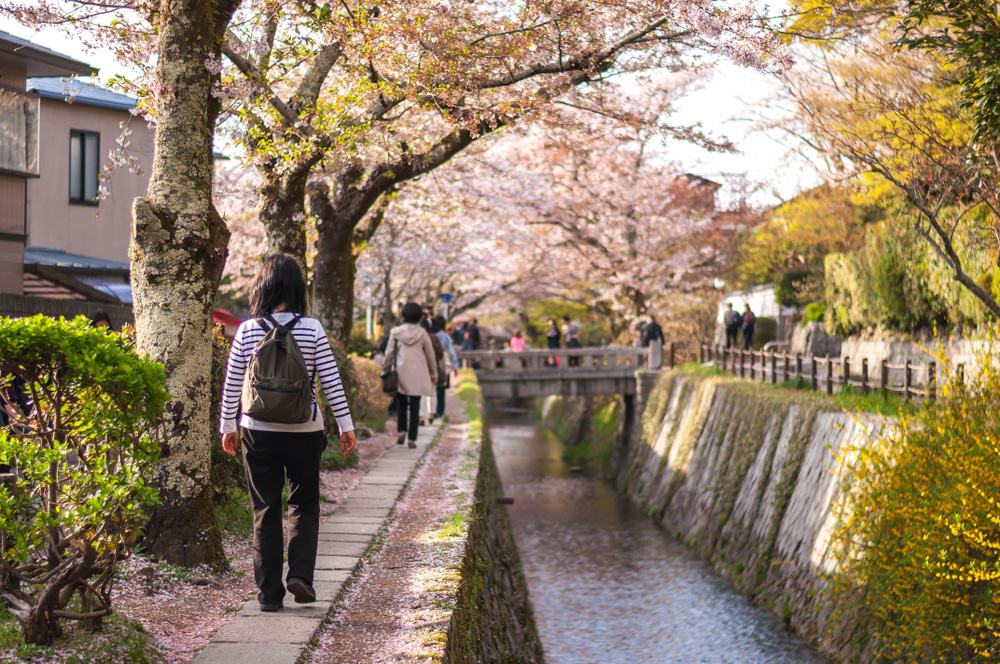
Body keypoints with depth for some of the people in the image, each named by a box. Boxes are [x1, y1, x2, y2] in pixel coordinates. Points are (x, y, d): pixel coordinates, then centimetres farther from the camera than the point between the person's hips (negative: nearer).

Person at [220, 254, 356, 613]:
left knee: (265, 510, 9)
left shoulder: (247, 331, -4)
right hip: (304, 432, -1)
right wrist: (345, 425, 3)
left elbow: (232, 384, 0)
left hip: (258, 432, 1)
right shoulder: (312, 329, -6)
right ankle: (300, 573, -2)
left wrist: (227, 426, 12)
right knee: (304, 503, 16)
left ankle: (269, 593, 11)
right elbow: (331, 381, -5)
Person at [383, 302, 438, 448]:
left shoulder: (396, 332, -2)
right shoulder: (422, 333, -1)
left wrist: (385, 370, 11)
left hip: (401, 373, 0)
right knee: (415, 406, 4)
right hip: (418, 374, 0)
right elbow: (430, 355, 6)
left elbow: (389, 354, 1)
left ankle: (401, 431, 2)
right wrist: (434, 373, 17)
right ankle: (412, 439, 1)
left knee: (401, 403, 17)